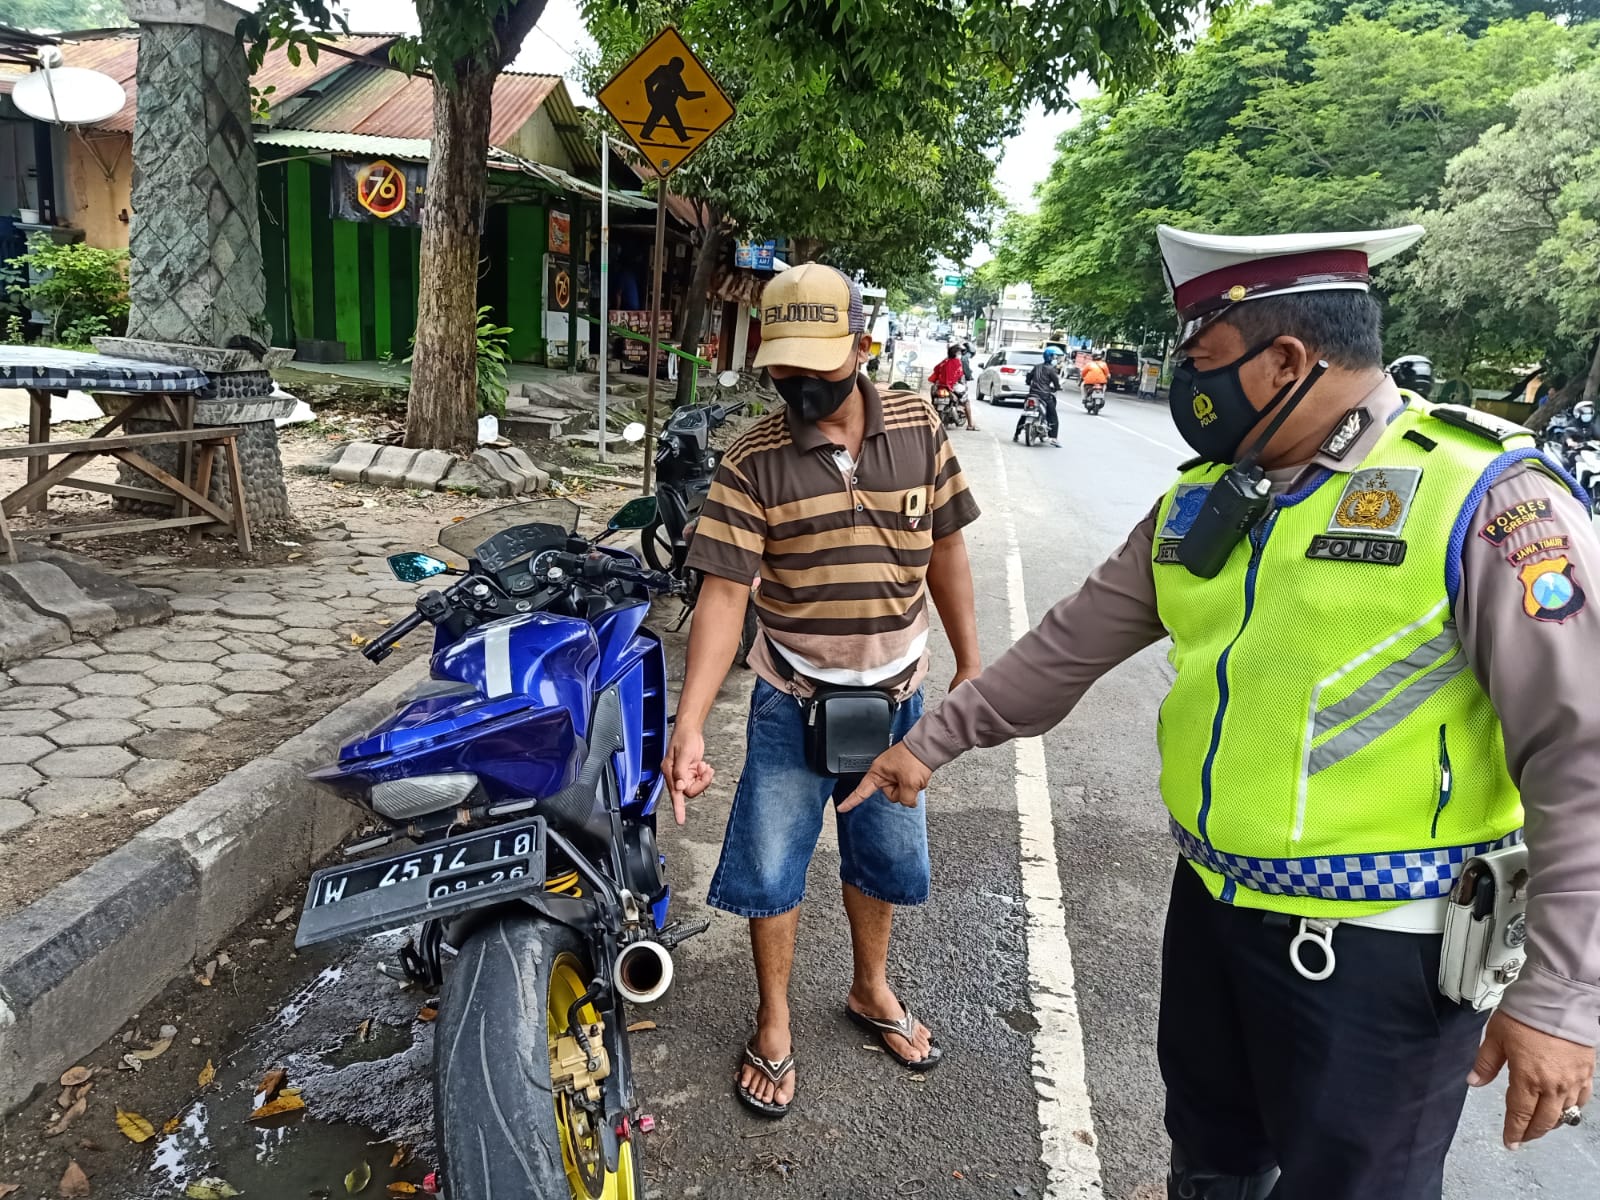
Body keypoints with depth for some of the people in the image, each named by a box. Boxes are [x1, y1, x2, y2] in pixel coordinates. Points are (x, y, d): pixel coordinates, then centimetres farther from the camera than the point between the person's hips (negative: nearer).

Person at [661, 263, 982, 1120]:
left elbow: (945, 550, 3)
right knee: (770, 870, 8)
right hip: (792, 703, -2)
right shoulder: (752, 460, -15)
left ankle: (871, 991, 45)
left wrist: (970, 667, 5)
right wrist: (689, 725, -29)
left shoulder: (918, 427, -6)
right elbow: (723, 595, -19)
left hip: (895, 697, 3)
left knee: (887, 859, 19)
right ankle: (774, 1024, 33)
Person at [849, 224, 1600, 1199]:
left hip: (1377, 947, -6)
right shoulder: (1202, 500, 4)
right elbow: (1075, 641, 10)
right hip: (1211, 907, 6)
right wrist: (935, 741, 12)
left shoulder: (1484, 498, -16)